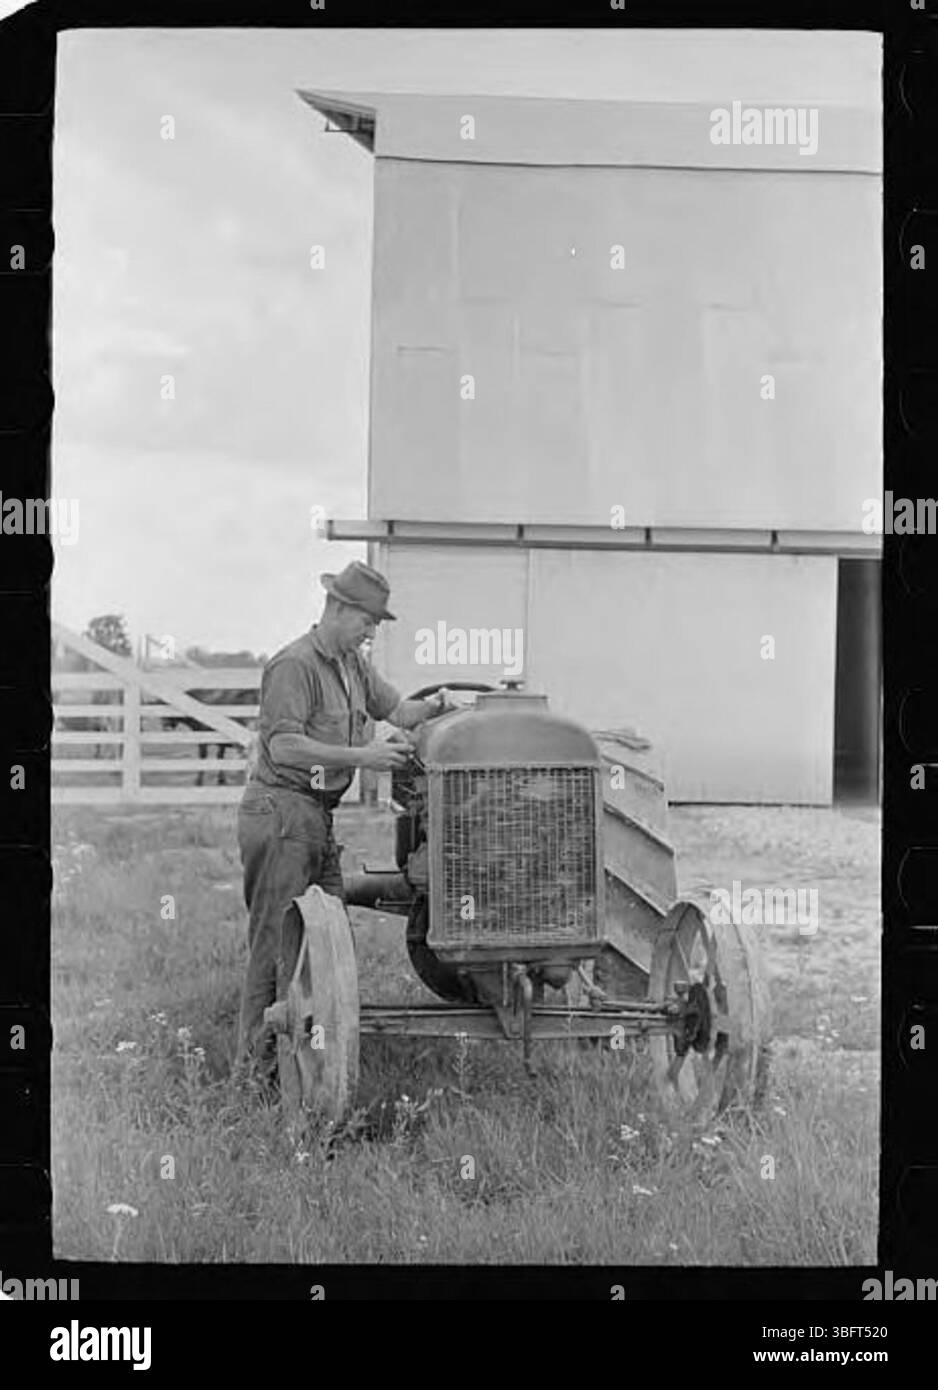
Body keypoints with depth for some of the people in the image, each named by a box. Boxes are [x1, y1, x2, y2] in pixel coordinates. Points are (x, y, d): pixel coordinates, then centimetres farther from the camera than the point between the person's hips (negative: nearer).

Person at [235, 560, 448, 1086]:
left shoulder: (352, 664, 15)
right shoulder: (294, 665, -14)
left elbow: (393, 708, 17)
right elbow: (283, 746, -22)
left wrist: (428, 709, -5)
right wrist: (361, 756, -25)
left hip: (319, 814, 9)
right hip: (281, 810, -9)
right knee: (278, 940, -6)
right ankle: (260, 1062, 0)